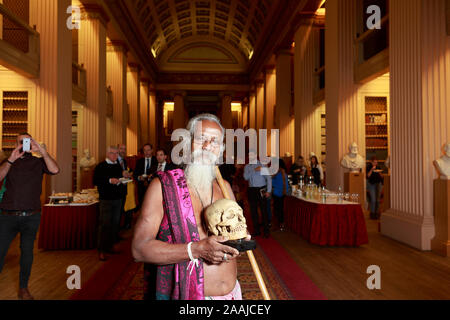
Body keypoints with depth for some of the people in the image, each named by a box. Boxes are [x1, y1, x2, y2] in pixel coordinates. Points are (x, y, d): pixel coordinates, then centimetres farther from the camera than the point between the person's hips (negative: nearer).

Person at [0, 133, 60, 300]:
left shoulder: (38, 162, 5)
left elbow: (55, 170, -13)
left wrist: (43, 151, -19)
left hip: (31, 217, 0)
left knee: (27, 252, 9)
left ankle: (23, 288, 24)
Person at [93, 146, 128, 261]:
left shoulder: (118, 166, 14)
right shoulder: (100, 166, -5)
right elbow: (96, 181, -14)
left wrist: (123, 175, -1)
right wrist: (110, 180, -23)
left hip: (118, 199, 6)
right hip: (106, 199, -6)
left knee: (115, 223, 11)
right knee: (105, 224, -5)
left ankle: (109, 246, 23)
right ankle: (101, 250, 4)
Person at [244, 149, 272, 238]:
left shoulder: (262, 165, -1)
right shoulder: (247, 167, 10)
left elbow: (268, 178, -3)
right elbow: (246, 177, -6)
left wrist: (268, 191, -9)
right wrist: (254, 170, -18)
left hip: (261, 190, -4)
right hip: (251, 190, 4)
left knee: (264, 210, -3)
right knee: (253, 211, 9)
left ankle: (266, 231, 6)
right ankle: (256, 231, 20)